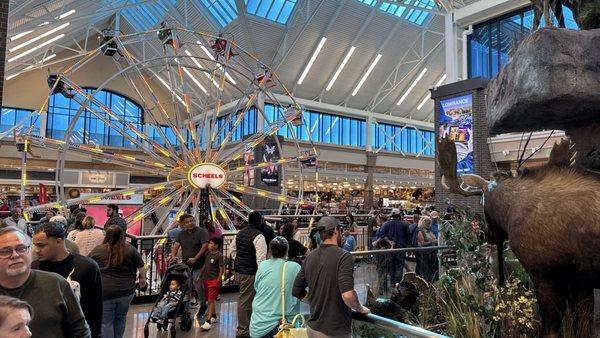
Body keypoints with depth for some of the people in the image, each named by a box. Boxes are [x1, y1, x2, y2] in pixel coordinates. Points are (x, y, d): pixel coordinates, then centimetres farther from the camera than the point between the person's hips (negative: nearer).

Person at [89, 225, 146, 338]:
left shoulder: (96, 250, 1)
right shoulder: (130, 249, 0)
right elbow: (141, 267, 5)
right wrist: (142, 278, 22)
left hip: (104, 292, -1)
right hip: (126, 291, 1)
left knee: (106, 322, 9)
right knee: (120, 318, 20)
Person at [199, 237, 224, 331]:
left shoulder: (219, 255, -14)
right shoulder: (208, 254, 8)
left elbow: (222, 269, -13)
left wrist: (218, 280, -14)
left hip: (214, 281, -8)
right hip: (206, 280, 8)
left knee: (211, 300, -7)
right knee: (209, 300, 17)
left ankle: (208, 321, -6)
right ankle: (214, 317, 32)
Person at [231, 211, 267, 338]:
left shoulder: (240, 233, 9)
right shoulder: (258, 236, -18)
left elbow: (233, 250, 19)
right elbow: (260, 257, -21)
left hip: (238, 270, 9)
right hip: (250, 273, -9)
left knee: (244, 297, 21)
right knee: (245, 300, 1)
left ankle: (247, 323, 36)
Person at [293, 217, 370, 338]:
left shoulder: (310, 258, 3)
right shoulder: (343, 256, -17)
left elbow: (296, 291, 8)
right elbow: (347, 295, -27)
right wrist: (360, 309, -9)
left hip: (313, 328, 6)